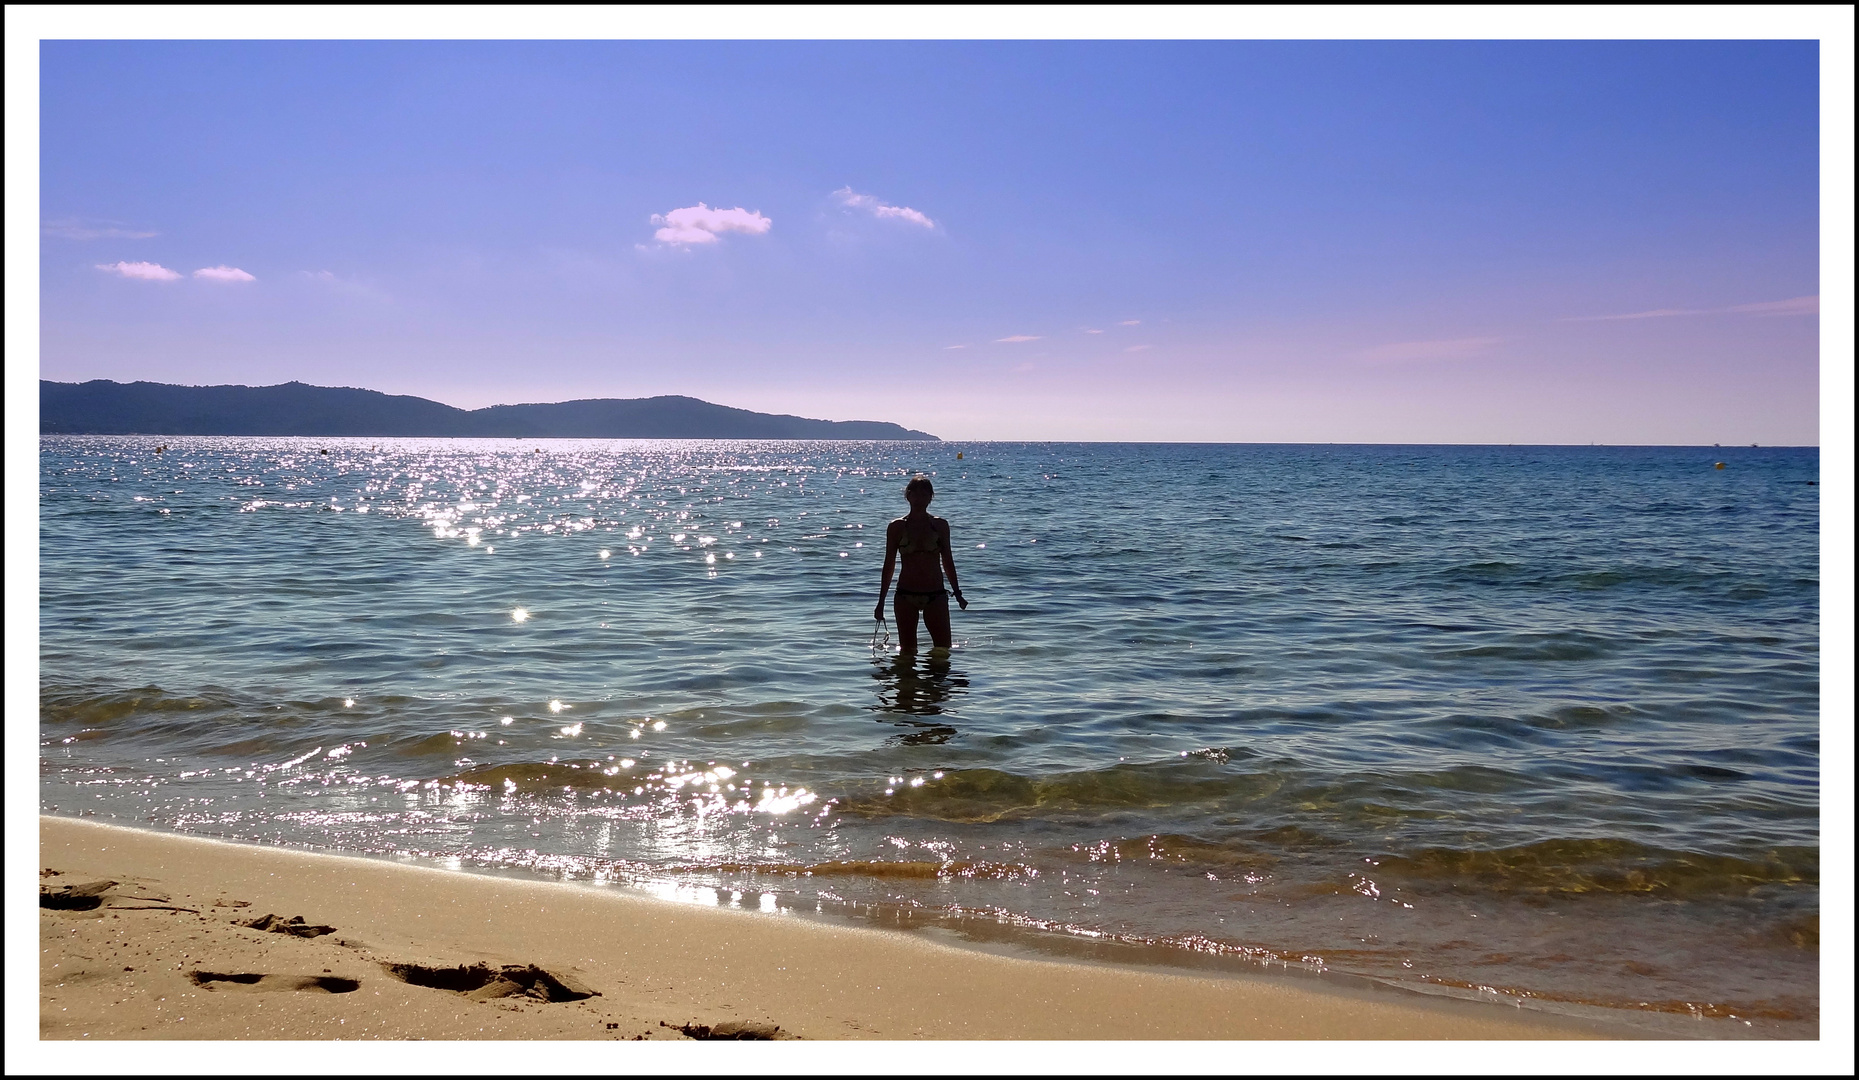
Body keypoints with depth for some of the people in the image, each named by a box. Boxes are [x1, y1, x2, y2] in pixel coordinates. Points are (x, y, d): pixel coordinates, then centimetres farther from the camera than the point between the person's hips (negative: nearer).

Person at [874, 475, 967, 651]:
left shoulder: (940, 525, 5)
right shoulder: (896, 527, 2)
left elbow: (947, 561, 12)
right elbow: (889, 564, 5)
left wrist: (957, 593, 10)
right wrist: (881, 601, 5)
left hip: (935, 596, 1)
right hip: (905, 595, -1)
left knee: (944, 648, -2)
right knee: (907, 651, 3)